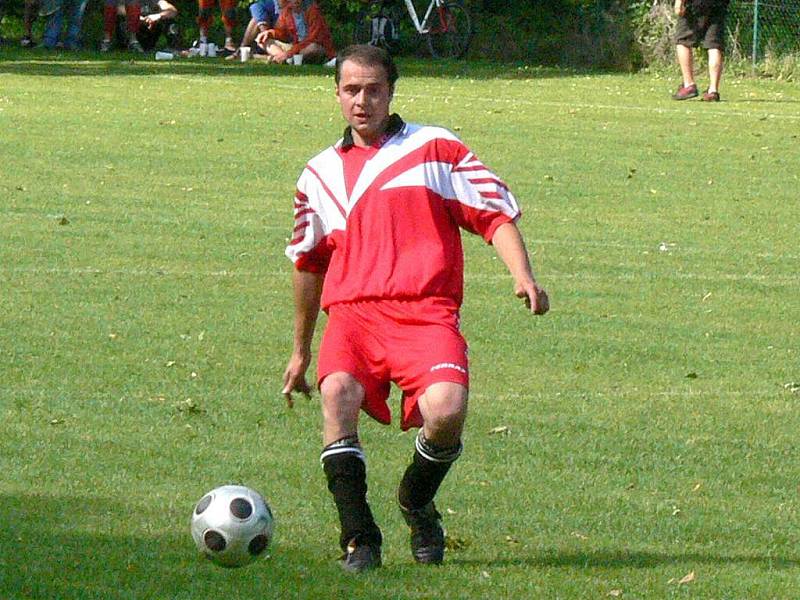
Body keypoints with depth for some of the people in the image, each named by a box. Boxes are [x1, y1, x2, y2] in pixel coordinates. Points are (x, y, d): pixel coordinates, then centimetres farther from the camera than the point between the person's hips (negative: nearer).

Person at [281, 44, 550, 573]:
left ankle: (417, 502, 6)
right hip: (352, 313, 2)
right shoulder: (320, 174, 23)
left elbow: (497, 213, 7)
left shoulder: (436, 150, 12)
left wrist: (523, 277, -11)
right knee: (337, 391, -31)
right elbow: (308, 262, 34)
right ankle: (359, 537, -25)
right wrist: (301, 351, 38)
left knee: (445, 411, -29)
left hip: (425, 312, -2)